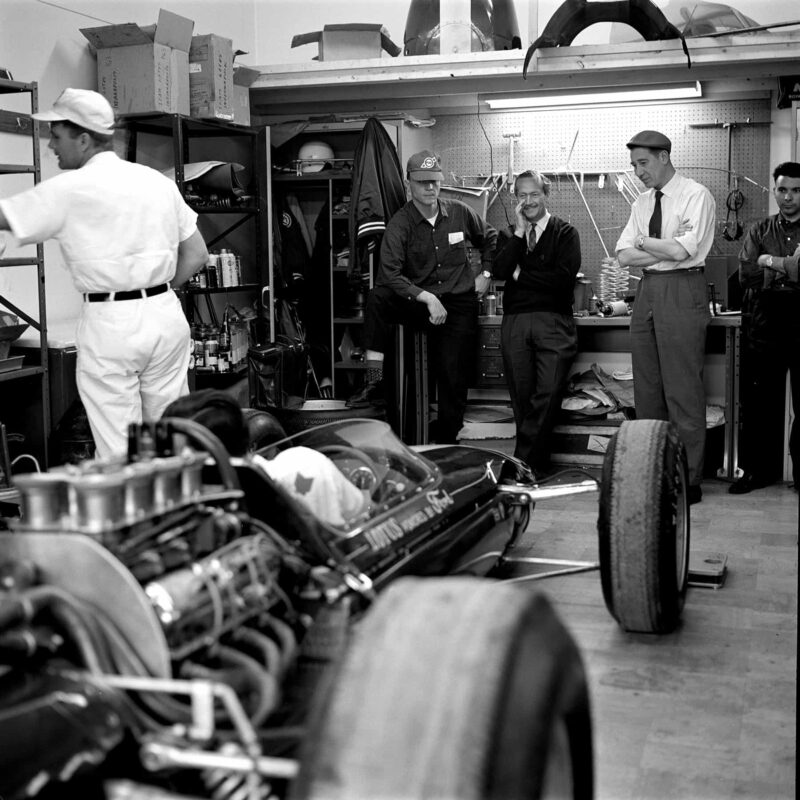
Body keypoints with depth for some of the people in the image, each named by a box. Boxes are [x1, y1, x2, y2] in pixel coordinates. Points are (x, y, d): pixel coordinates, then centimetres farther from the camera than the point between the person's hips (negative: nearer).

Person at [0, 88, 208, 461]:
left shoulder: (69, 190, -7)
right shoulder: (158, 181, 9)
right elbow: (197, 254, 12)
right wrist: (155, 291, 14)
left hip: (111, 323, -5)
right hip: (166, 315, 6)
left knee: (117, 450, 1)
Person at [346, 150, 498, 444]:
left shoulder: (460, 213, 2)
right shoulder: (399, 224, -7)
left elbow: (490, 238, 22)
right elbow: (389, 274, -19)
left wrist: (486, 273, 10)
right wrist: (428, 298, -27)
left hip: (459, 305, 1)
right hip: (418, 303, -1)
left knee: (454, 381, -4)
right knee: (378, 297, -30)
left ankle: (445, 444, 11)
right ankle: (374, 381, -28)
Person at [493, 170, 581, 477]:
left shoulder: (565, 233, 6)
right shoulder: (509, 235, 17)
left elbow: (564, 277, -9)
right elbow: (500, 271, -1)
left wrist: (521, 273, -1)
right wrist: (519, 232, -3)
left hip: (554, 323, -3)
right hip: (515, 322, 3)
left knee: (548, 394, -13)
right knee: (521, 397, 4)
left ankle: (524, 463, -6)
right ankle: (535, 466, 14)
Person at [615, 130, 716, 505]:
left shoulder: (696, 195, -5)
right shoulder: (641, 203, 15)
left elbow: (681, 250, -17)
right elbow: (624, 256, 5)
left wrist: (644, 242, -2)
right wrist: (666, 247, -8)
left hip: (682, 292, -7)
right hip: (647, 290, 7)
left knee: (683, 390, -5)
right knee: (647, 389, 8)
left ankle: (689, 481, 2)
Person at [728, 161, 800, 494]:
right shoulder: (759, 231, 14)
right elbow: (746, 275, -1)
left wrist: (770, 262, -9)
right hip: (763, 326, 2)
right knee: (758, 401, 4)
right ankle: (758, 469, 13)